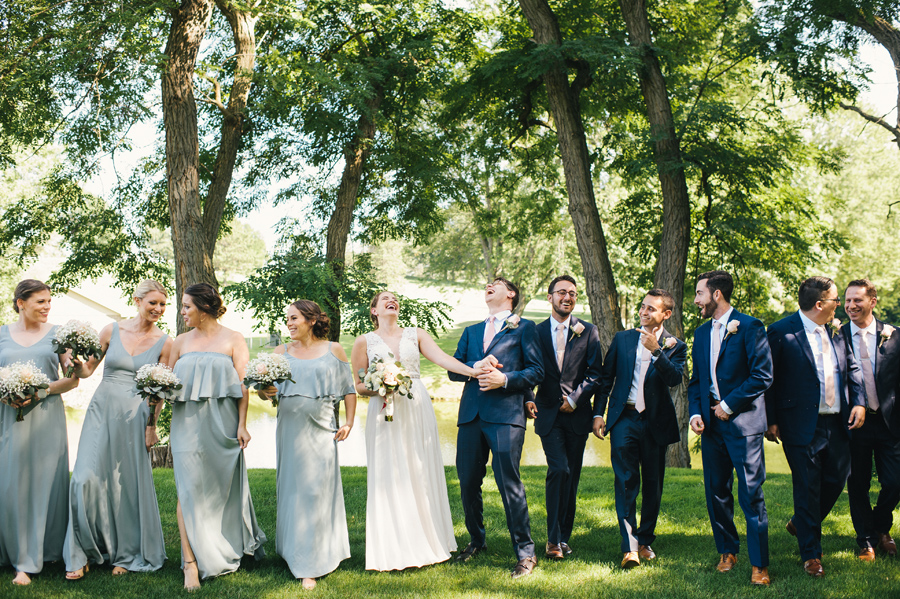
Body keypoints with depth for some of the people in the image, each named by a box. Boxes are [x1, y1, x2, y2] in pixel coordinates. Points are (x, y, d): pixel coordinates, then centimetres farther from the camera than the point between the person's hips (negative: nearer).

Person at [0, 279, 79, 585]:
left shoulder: (57, 333, 5)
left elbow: (72, 379, 1)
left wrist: (41, 390, -14)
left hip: (46, 417, -1)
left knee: (44, 483, 0)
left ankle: (32, 558, 9)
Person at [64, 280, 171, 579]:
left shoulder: (164, 342, 1)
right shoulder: (112, 330, 3)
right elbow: (86, 371, 9)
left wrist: (152, 425, -3)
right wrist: (76, 361, -12)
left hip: (135, 415, -1)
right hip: (102, 410, 1)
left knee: (129, 483, 3)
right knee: (87, 478, -8)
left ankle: (126, 555, 21)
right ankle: (82, 554, 8)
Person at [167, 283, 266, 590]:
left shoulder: (233, 340, 2)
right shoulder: (181, 341, 12)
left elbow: (243, 385, -2)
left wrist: (242, 424, -9)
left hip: (222, 424, -2)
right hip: (188, 423, 2)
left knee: (225, 486, 8)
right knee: (189, 488, -6)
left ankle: (232, 547, 28)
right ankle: (191, 562, -6)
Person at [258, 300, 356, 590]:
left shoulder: (333, 350, 5)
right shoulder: (281, 352, 10)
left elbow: (349, 389, 7)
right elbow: (268, 388, 5)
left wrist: (349, 423, -1)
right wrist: (265, 392, -17)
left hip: (320, 428, -2)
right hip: (289, 428, 2)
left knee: (316, 490, -4)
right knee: (291, 488, 6)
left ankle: (310, 565, 1)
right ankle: (293, 552, 22)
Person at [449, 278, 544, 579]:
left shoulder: (524, 328, 10)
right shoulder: (471, 331, 24)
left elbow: (537, 371, 2)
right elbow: (453, 369, 14)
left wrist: (505, 379, -12)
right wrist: (475, 367, -7)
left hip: (506, 415, -5)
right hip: (471, 415, 5)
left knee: (509, 482, -10)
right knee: (468, 483, 7)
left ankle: (525, 552, -1)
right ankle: (476, 540, 27)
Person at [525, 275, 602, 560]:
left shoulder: (588, 331, 6)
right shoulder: (536, 332, 7)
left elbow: (595, 373, 1)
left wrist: (575, 398, -9)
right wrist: (527, 398, -9)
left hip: (577, 414, 1)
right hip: (548, 414, -1)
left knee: (572, 476, 6)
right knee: (559, 470, -15)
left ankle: (563, 537, 18)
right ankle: (554, 538, -7)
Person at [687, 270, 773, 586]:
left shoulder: (749, 327, -6)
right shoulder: (702, 332, 15)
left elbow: (763, 375, -11)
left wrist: (729, 404, -11)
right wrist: (695, 412, 3)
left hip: (743, 421, -6)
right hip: (711, 422, 6)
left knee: (751, 493, -5)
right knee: (716, 491, 10)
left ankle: (759, 564, 1)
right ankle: (727, 551, 25)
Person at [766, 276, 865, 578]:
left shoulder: (835, 330, 10)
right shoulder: (781, 332, -11)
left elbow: (851, 367, 17)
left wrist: (859, 402, 3)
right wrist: (771, 421, -10)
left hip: (837, 423, 7)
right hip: (803, 426, -7)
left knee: (837, 480, 13)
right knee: (807, 488, 1)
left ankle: (800, 524, 38)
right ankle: (811, 554, 14)